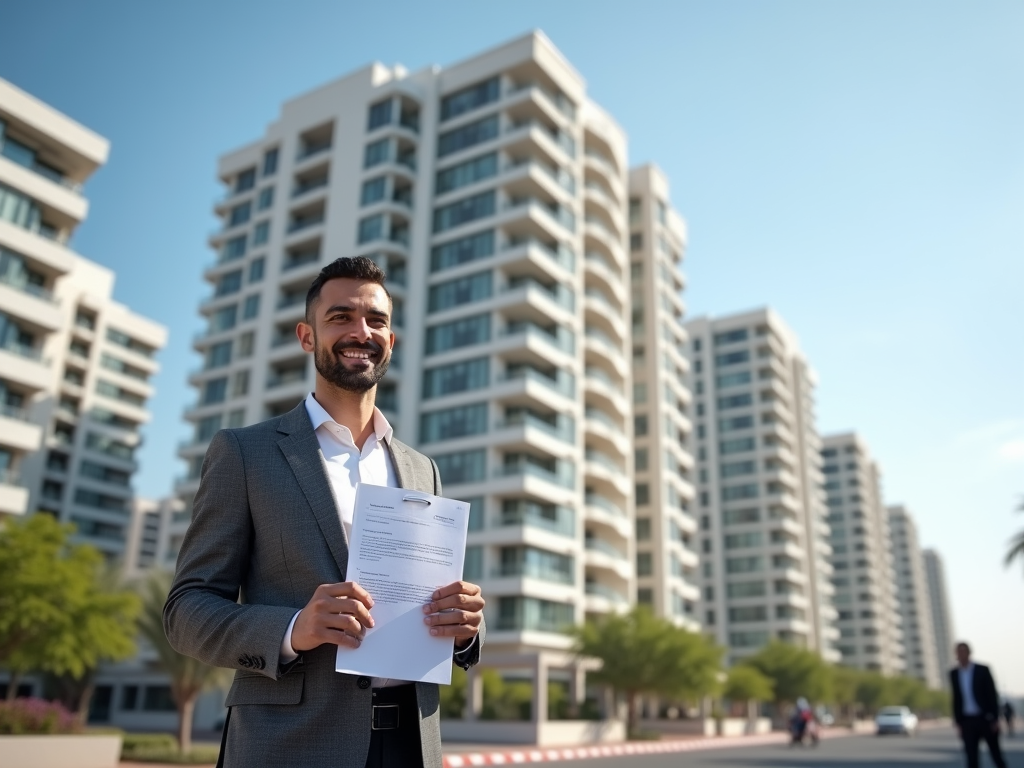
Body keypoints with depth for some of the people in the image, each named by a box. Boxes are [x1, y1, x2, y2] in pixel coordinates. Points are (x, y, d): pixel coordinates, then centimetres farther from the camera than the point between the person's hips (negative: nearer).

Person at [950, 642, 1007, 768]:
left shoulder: (983, 670, -4)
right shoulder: (954, 673, 5)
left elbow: (992, 694, -4)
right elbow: (956, 699, 8)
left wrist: (995, 719, -8)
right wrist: (958, 722, 7)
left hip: (986, 719, -2)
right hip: (968, 721, 2)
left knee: (995, 752, 10)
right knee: (971, 756, -4)